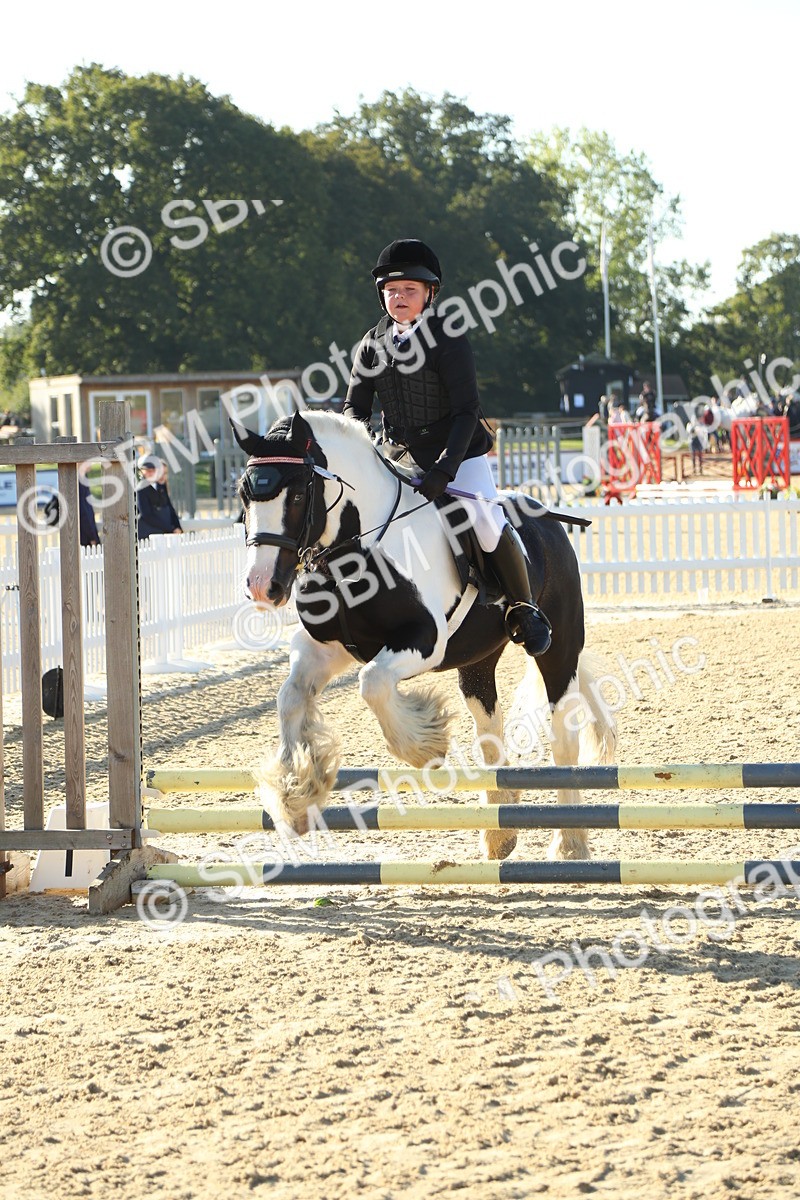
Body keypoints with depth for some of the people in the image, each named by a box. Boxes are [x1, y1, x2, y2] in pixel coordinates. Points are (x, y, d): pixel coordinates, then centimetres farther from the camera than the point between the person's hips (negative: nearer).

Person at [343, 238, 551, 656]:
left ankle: (524, 609, -3)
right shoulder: (373, 344, 3)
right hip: (400, 459, 5)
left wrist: (443, 471, -28)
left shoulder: (449, 340, -13)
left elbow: (466, 412, -18)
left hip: (459, 455, -5)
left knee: (487, 523, -23)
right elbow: (354, 406, 7)